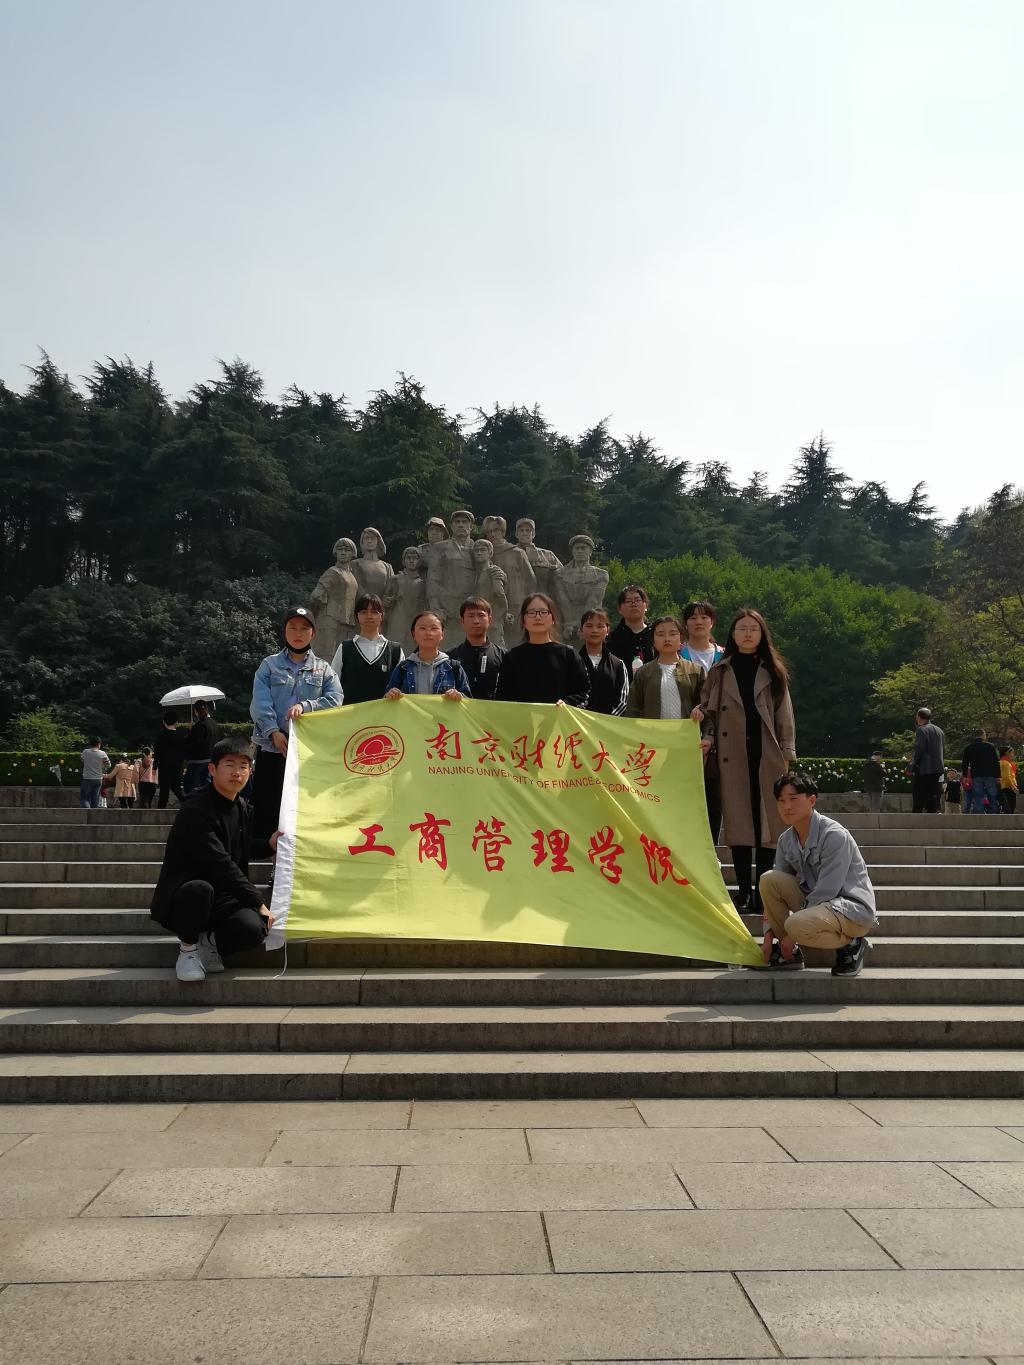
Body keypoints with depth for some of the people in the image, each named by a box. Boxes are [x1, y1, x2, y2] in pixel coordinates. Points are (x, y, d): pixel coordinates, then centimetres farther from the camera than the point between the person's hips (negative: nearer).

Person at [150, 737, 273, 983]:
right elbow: (220, 864, -23)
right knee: (199, 889, -41)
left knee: (254, 930, -26)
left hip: (220, 899, 5)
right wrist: (258, 902, -20)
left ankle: (208, 940, 7)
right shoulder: (197, 809, -17)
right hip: (179, 898, -5)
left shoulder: (243, 810, 9)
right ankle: (188, 948, -10)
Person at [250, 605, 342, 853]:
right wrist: (274, 732, -18)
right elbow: (260, 703, -2)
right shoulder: (269, 665, 12)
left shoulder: (323, 668, 15)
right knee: (266, 807, -3)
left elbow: (335, 700, -2)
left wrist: (305, 706, -18)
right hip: (273, 748, 0)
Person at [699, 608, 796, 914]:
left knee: (768, 820, -2)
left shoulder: (773, 672, 10)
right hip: (733, 756, 0)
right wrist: (708, 739, -7)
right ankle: (743, 889, 6)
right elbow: (709, 711, 10)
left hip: (767, 755, 0)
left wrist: (787, 755, 1)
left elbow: (785, 716, 7)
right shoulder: (719, 673, 11)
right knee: (738, 821, 0)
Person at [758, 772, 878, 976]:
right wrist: (769, 933, -4)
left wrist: (792, 935, -19)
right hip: (816, 902, 7)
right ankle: (787, 952, -1)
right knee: (768, 879, -13)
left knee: (797, 925, -34)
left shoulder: (834, 835, -21)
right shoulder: (786, 840, 3)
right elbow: (776, 888, 6)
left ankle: (851, 945, -4)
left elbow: (825, 891, -23)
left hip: (854, 908, -7)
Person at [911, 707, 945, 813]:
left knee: (918, 800, -4)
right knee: (933, 797, 8)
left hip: (924, 770, -7)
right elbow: (943, 751, 19)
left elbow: (918, 750, -15)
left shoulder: (922, 730, -9)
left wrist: (912, 768, -11)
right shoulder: (939, 731, 15)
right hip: (938, 769, 7)